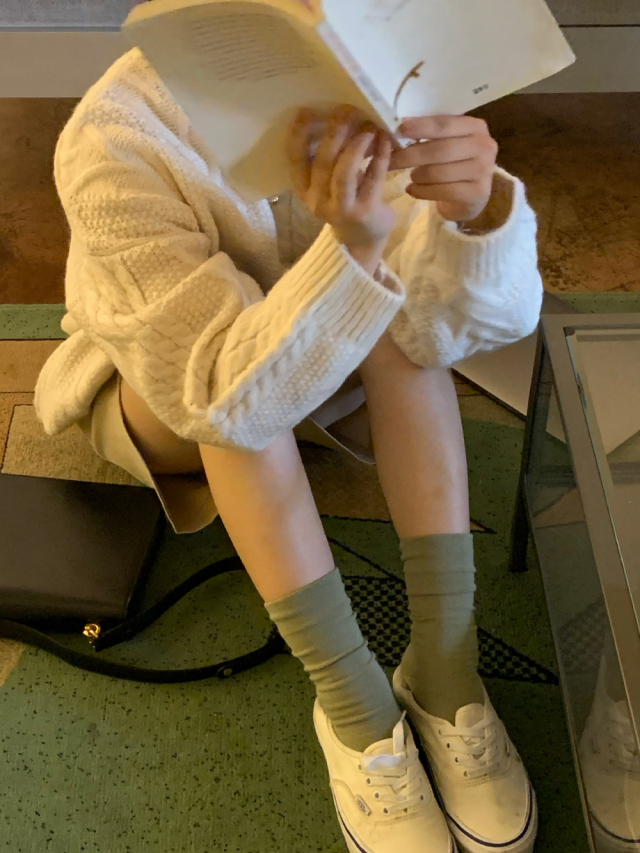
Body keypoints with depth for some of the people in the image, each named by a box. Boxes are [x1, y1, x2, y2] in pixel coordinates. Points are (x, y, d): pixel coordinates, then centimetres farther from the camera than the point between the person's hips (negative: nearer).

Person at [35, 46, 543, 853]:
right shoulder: (112, 142, -32)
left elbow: (491, 318, -28)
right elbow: (231, 397, -39)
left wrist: (479, 208, -48)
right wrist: (352, 247, -52)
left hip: (306, 372, 3)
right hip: (159, 398, -2)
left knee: (405, 317, -26)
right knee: (233, 407, -34)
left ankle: (443, 667, -22)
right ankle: (353, 707, -21)